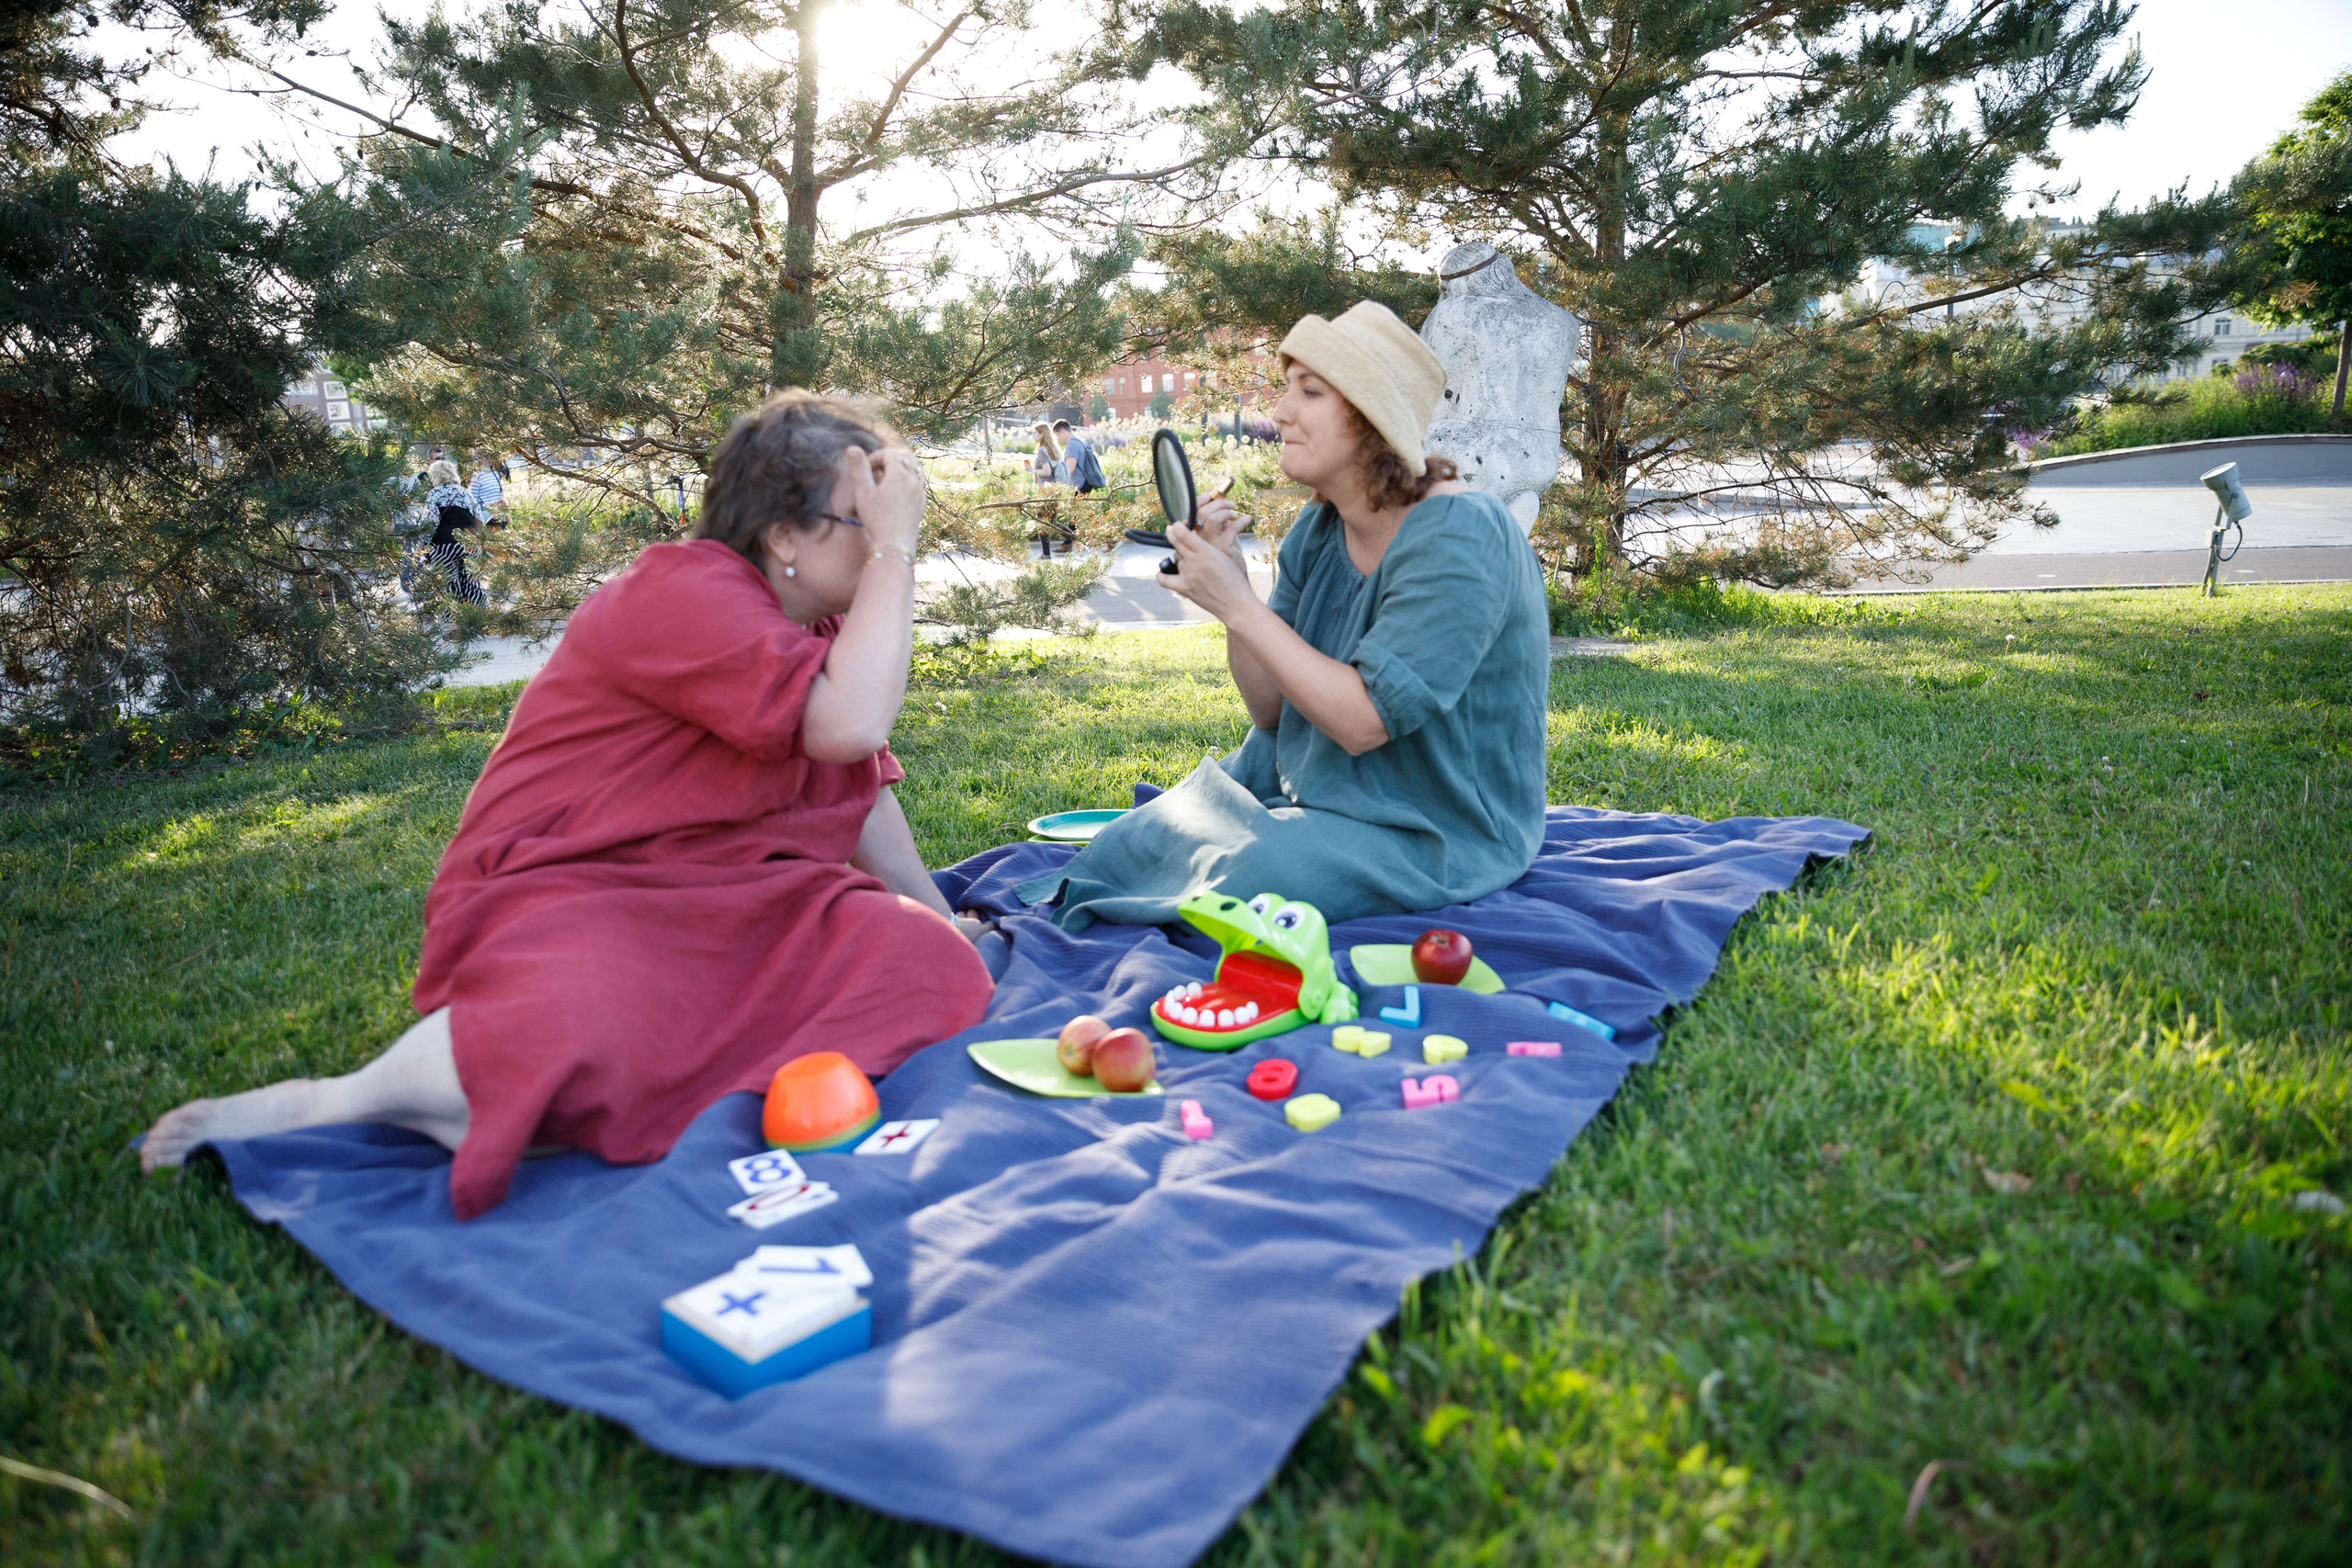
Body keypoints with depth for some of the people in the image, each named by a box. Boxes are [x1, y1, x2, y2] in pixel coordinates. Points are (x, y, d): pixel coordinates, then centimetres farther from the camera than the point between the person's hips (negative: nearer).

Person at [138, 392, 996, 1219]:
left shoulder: (819, 626, 14)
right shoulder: (686, 594, -15)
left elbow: (861, 784, 20)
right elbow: (849, 723, -28)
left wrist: (936, 914, 18)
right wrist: (893, 550, -22)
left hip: (710, 904, 9)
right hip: (564, 890, -8)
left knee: (926, 962, -18)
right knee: (579, 1048, -41)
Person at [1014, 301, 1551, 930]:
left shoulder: (1458, 537, -22)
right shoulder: (1318, 530, 2)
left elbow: (1364, 721, -27)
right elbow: (1272, 710, 2)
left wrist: (1239, 606, -25)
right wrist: (1229, 579, -11)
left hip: (1433, 831, -7)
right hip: (1314, 781, 8)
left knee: (1226, 875, -22)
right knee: (1132, 842, -1)